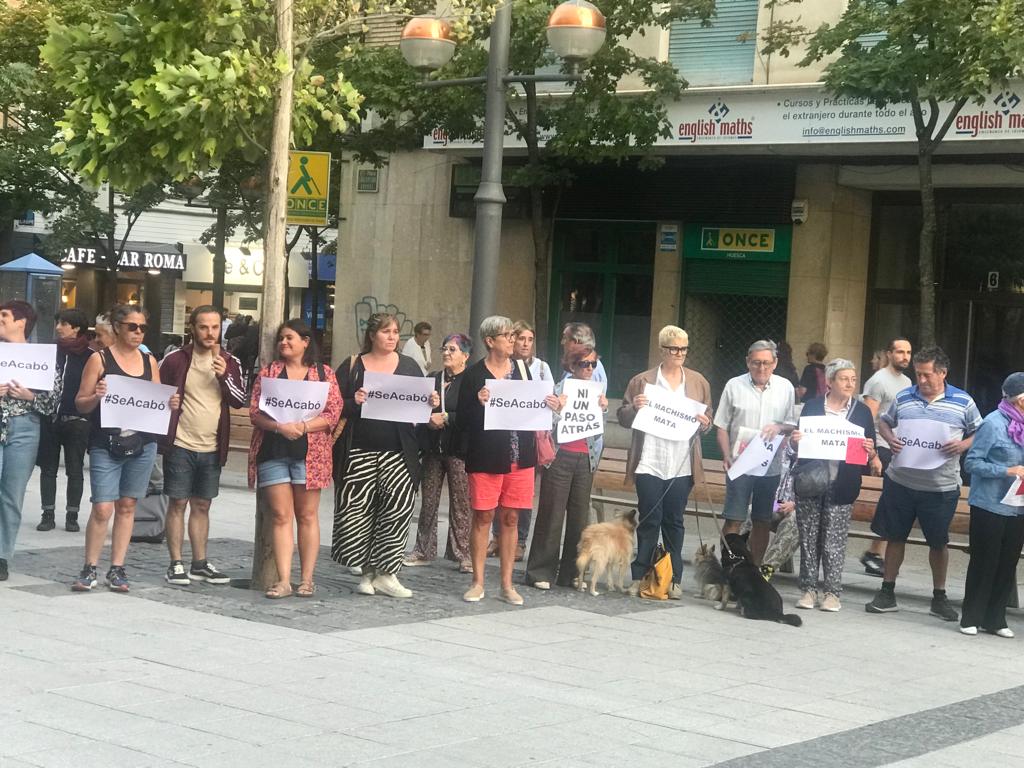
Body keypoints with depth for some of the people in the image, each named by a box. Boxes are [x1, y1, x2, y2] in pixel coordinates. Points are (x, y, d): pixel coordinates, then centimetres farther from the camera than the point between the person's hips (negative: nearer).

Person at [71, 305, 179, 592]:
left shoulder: (149, 361, 11)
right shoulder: (100, 359, -1)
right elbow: (80, 403, 0)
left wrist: (170, 404, -5)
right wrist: (96, 397, -21)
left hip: (143, 444, 4)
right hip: (106, 445, -4)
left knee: (127, 505, 6)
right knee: (102, 509, -8)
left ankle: (117, 569, 14)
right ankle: (89, 569, 5)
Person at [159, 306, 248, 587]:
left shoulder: (230, 363, 5)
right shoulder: (175, 360, -4)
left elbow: (241, 400, -1)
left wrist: (224, 376, -16)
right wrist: (162, 432, -7)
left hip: (211, 448, 3)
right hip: (180, 445, -3)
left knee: (202, 506, 11)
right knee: (178, 503, -1)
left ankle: (200, 564, 18)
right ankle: (176, 565, 4)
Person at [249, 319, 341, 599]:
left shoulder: (324, 373, 5)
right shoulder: (269, 371, 9)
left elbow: (333, 413, -3)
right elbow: (255, 412, 2)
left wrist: (302, 426, -16)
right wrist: (280, 427, -15)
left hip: (310, 452, -1)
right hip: (273, 452, 1)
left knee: (307, 515, 4)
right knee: (281, 516, 0)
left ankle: (307, 579, 10)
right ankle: (283, 580, -1)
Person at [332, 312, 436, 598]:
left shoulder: (408, 366, 10)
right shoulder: (352, 366, 6)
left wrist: (431, 404, -11)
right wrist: (353, 402, -17)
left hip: (397, 453, 1)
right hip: (360, 452, -1)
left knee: (397, 509, -9)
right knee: (358, 511, -2)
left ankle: (385, 573, 1)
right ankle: (367, 572, 13)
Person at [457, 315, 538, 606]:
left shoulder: (522, 370, 10)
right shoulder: (474, 375, -4)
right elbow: (462, 421, -4)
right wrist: (478, 403, -21)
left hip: (519, 458, 4)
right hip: (485, 458, -4)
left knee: (510, 519, 7)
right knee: (483, 517, 1)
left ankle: (507, 585, 12)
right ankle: (477, 583, 11)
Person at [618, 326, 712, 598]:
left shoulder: (698, 382, 10)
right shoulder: (642, 381, 3)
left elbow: (708, 420, 15)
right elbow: (623, 418, 6)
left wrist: (705, 423, -7)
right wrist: (634, 407, -15)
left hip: (682, 465, 2)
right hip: (649, 463, -2)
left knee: (674, 522, 6)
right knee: (649, 521, 0)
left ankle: (674, 579, 11)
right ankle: (640, 577, 6)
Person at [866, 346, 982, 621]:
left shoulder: (963, 402, -2)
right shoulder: (903, 398, 3)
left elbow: (979, 433, 5)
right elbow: (884, 422, 16)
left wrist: (963, 445, -14)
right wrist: (890, 439, -5)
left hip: (941, 487, -2)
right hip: (900, 482, 2)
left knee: (938, 542, 9)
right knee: (895, 537, 9)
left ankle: (939, 598, 23)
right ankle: (887, 593, 20)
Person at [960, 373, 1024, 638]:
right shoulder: (993, 424, -13)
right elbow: (972, 462, -12)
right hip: (990, 506, -6)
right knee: (984, 563, 2)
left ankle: (995, 619, 21)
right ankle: (971, 618, 14)